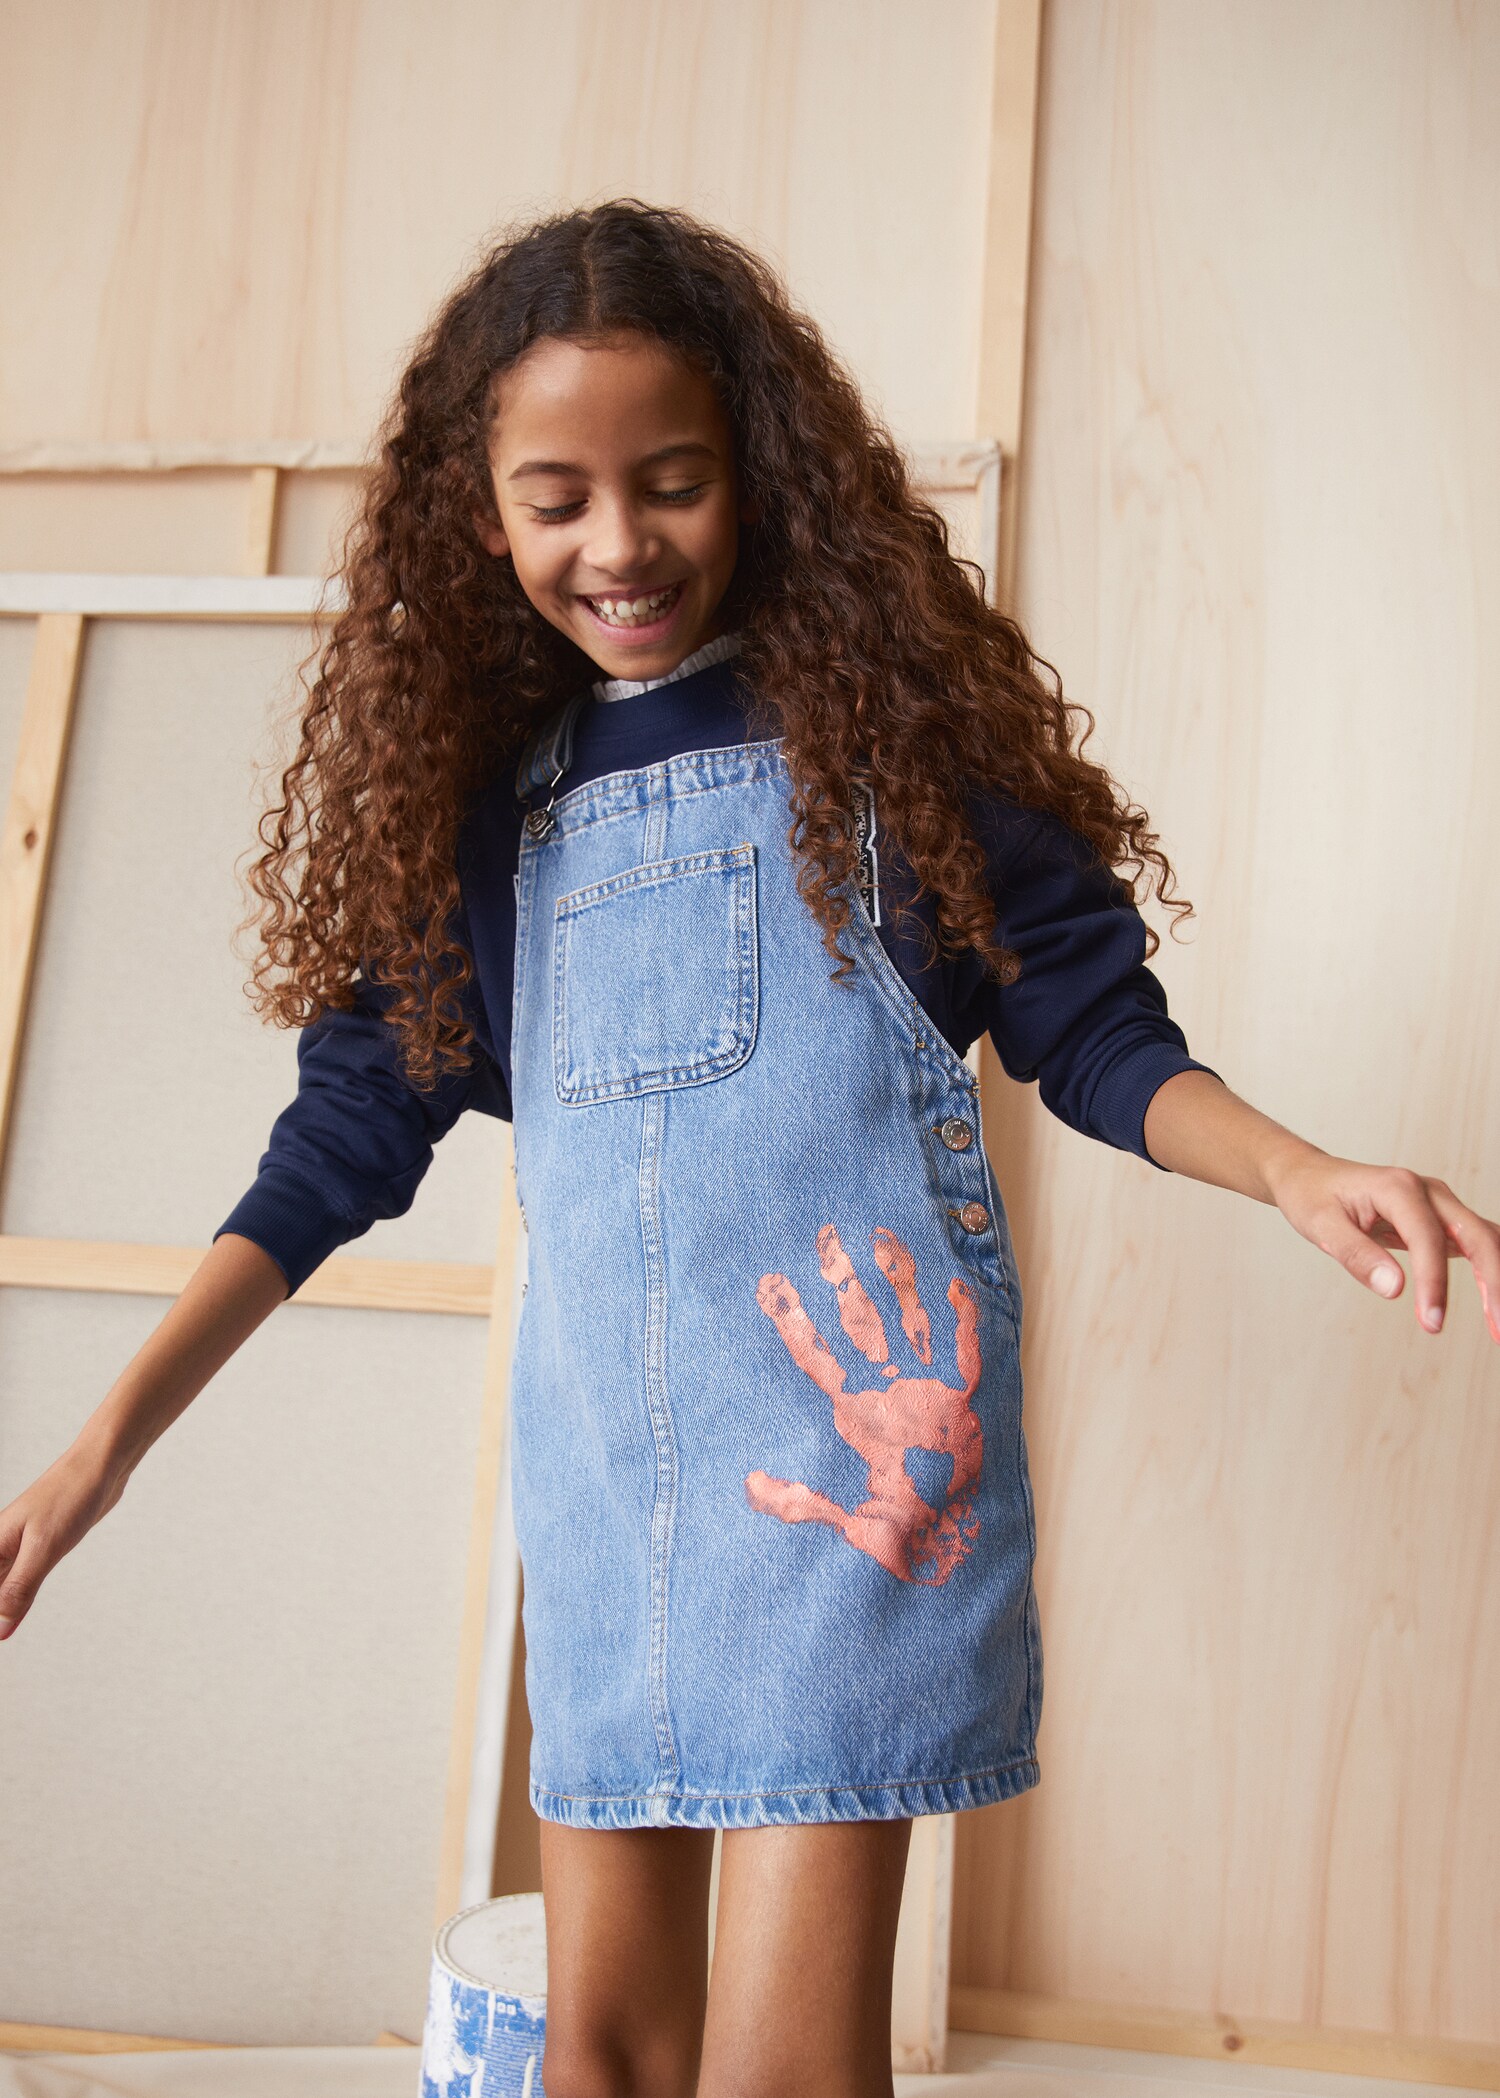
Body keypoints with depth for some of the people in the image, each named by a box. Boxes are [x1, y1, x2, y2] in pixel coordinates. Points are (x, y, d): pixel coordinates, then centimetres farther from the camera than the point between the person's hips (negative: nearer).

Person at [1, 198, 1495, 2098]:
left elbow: (1090, 1031, 2)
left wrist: (1292, 1170, -18)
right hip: (599, 1462, 5)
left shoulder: (877, 718, -1)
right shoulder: (486, 792, 10)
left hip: (851, 1428, -4)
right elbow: (356, 1120, 9)